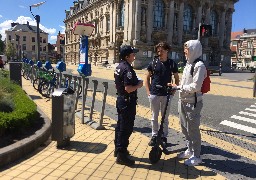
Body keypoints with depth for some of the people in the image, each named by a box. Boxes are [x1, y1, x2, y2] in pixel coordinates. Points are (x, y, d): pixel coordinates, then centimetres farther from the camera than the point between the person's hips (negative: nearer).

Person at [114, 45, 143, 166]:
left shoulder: (119, 67, 11)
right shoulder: (127, 69, -20)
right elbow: (128, 88, -27)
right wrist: (139, 85, -12)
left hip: (120, 99, 10)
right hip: (128, 102, -10)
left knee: (120, 125, 19)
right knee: (126, 128, -3)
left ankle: (118, 149, 33)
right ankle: (122, 155, 4)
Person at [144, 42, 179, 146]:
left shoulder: (172, 64, 1)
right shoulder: (153, 63, 1)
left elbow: (176, 79, 9)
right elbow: (147, 78, 7)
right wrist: (148, 91, 0)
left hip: (166, 95, 0)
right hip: (154, 94, 1)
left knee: (165, 117, 9)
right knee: (154, 117, 10)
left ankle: (164, 136, 21)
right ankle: (154, 136, 22)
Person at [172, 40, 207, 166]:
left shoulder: (199, 65, -15)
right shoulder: (188, 64, 12)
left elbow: (196, 86, -21)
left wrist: (179, 87, -15)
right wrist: (177, 87, 0)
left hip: (193, 103, -9)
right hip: (183, 101, 9)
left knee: (192, 129, 1)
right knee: (185, 128, 19)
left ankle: (196, 156, 18)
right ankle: (190, 150, 37)